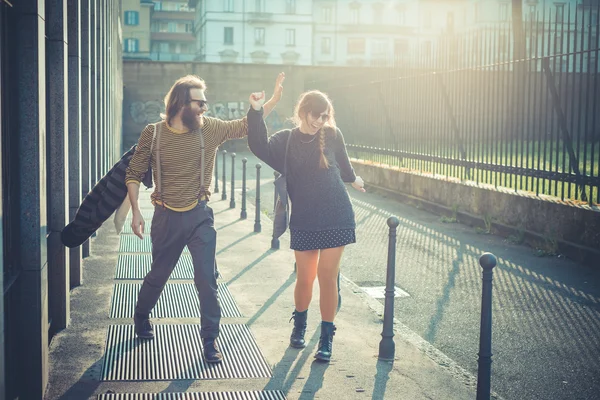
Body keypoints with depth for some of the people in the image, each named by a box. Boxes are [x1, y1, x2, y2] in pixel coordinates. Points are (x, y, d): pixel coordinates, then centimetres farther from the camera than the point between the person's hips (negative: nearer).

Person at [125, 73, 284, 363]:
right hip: (166, 218, -1)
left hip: (200, 217, 1)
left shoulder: (210, 128, -3)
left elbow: (245, 126, -3)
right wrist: (135, 212, -8)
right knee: (158, 275, 16)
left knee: (207, 279, -3)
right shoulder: (153, 133, -7)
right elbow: (134, 174, 0)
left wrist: (274, 99, -14)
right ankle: (141, 317, 44)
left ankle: (210, 339, 11)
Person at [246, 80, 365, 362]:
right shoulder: (285, 140, -1)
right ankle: (299, 324, 35)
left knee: (327, 276, 0)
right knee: (304, 278, 6)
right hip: (304, 220, 0)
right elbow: (259, 147, -19)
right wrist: (256, 112, -28)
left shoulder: (332, 136, 0)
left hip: (336, 218, 0)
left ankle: (326, 338, 12)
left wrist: (353, 179, 36)